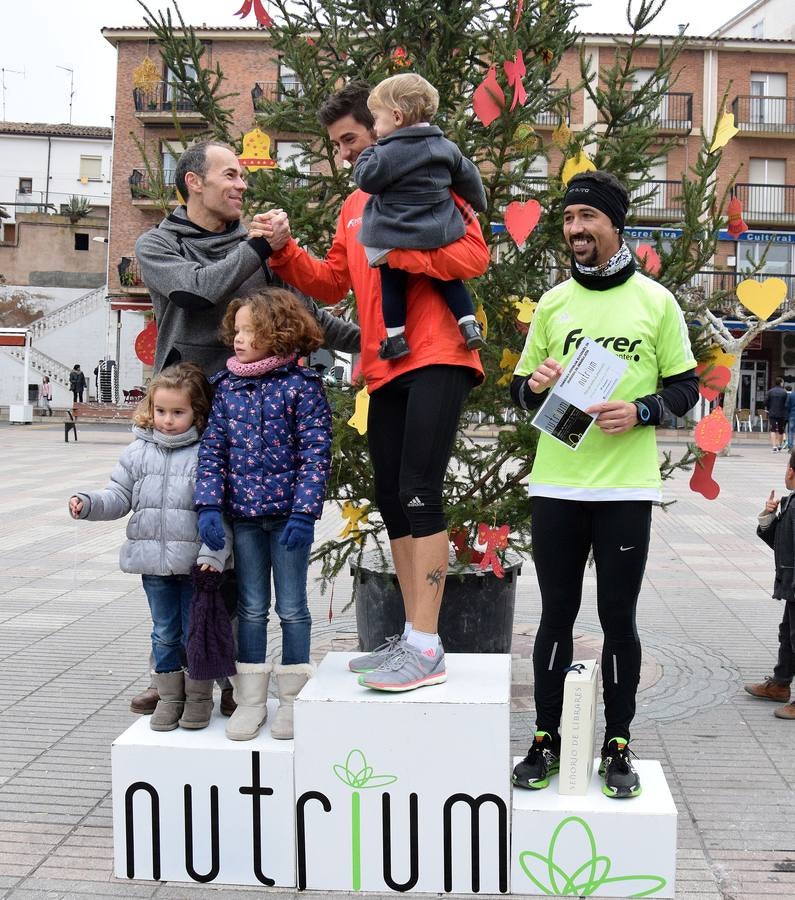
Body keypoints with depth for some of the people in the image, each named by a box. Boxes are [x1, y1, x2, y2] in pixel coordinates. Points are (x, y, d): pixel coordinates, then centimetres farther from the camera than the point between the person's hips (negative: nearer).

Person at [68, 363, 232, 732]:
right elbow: (119, 496, 9)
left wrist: (213, 553, -18)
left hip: (196, 563, -3)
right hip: (153, 563, 4)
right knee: (164, 633, 15)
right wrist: (89, 502, -10)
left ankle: (199, 697, 24)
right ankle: (169, 696, 29)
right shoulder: (138, 453, 4)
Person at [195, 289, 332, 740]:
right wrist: (209, 504, -6)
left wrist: (303, 513, -17)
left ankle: (292, 700, 20)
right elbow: (213, 449, 5)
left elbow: (316, 454, -11)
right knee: (251, 608, 12)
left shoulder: (302, 386, -8)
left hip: (288, 514, -4)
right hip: (243, 514, 4)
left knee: (292, 608, 7)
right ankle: (251, 700, 22)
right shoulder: (227, 387, 5)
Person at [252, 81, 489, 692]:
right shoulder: (355, 206, 23)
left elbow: (473, 254, -11)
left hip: (436, 359, -8)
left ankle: (426, 648, -10)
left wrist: (392, 248, -14)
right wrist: (285, 251, 6)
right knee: (393, 502, 8)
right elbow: (332, 283, 20)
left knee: (419, 492, -14)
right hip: (386, 368, 8)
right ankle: (412, 637, 16)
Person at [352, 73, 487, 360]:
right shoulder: (446, 147, 7)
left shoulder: (388, 153, -14)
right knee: (448, 279, 18)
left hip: (394, 236, -5)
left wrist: (368, 154, 9)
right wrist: (477, 203, 34)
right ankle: (469, 324, 10)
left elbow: (366, 179, -9)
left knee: (392, 283, 9)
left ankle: (395, 337, 8)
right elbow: (467, 177, 17)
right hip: (439, 232, 5)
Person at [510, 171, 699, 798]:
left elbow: (686, 386, 5)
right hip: (556, 486, 2)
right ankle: (547, 739, 21)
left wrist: (640, 411, -14)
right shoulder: (553, 303, 10)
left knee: (618, 617, 5)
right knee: (556, 615, 9)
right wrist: (534, 385, -8)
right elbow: (521, 389, 15)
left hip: (626, 489, -2)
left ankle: (618, 746, 19)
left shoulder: (655, 302, 3)